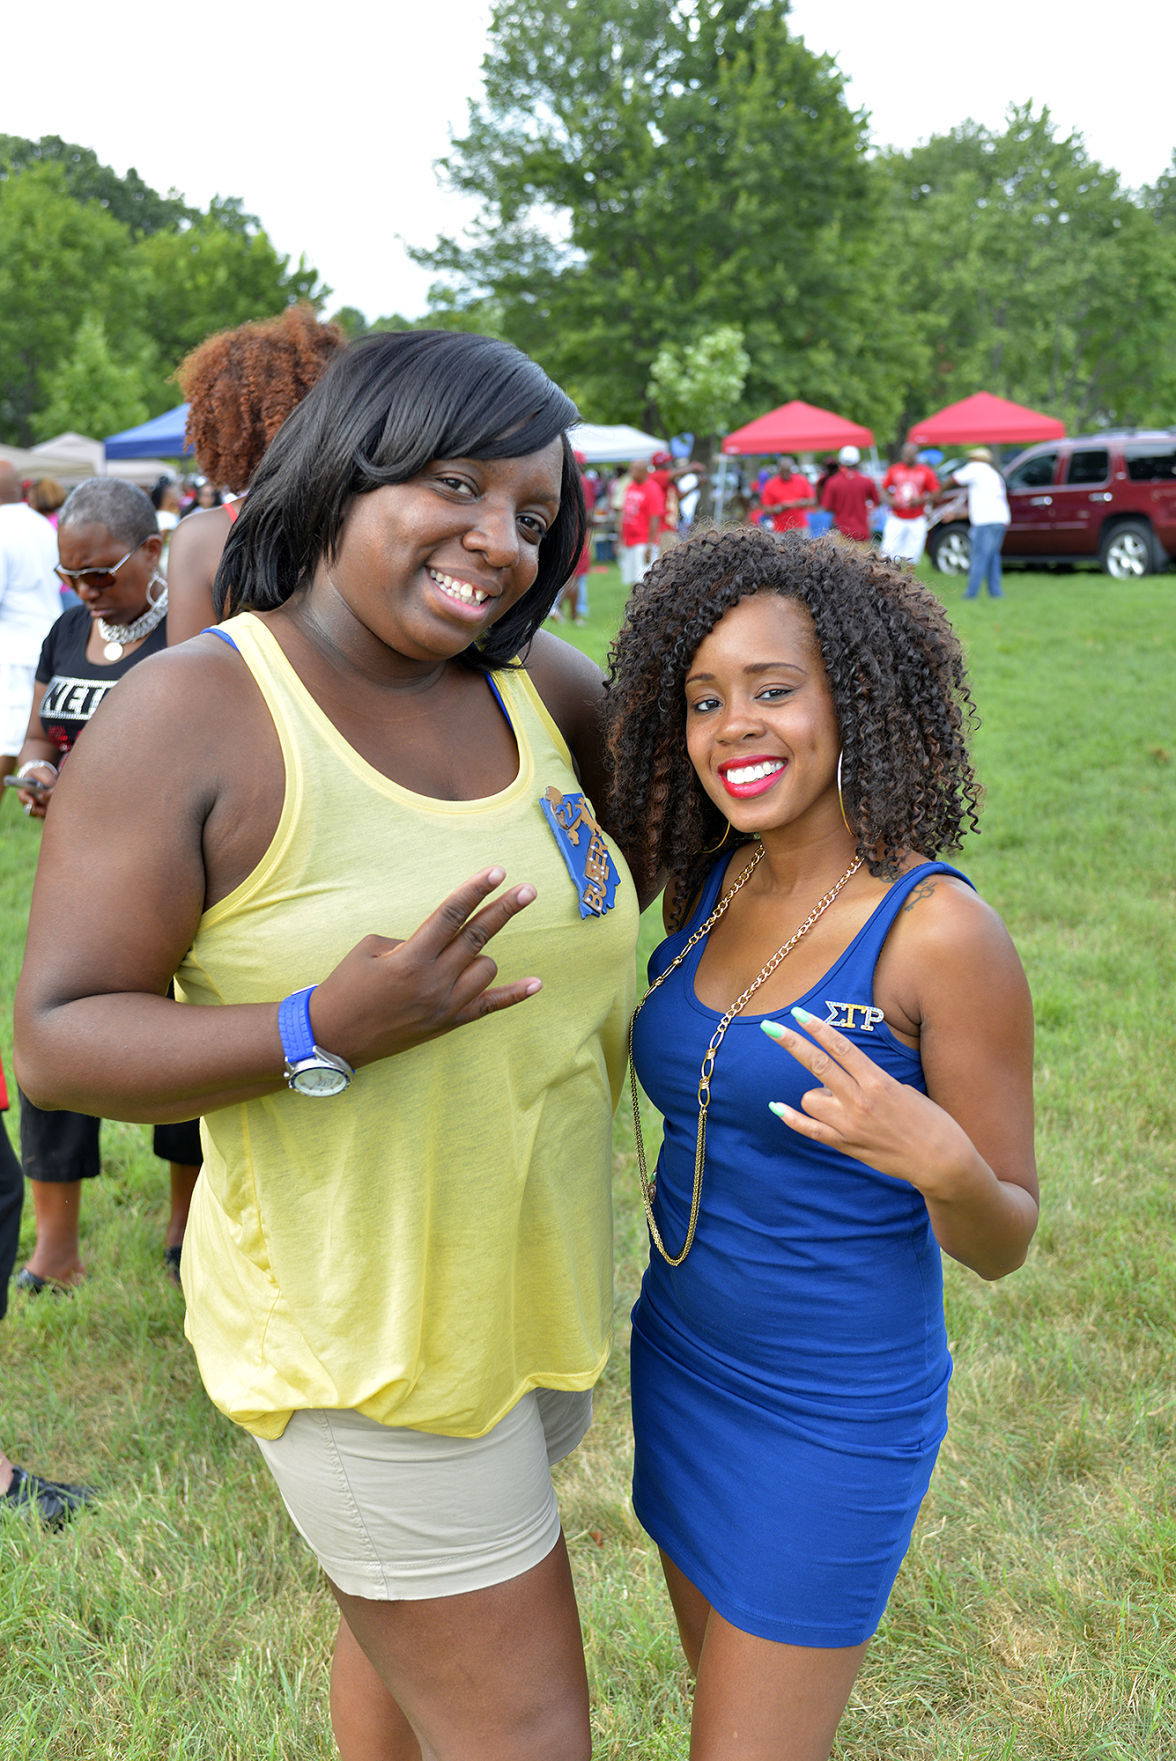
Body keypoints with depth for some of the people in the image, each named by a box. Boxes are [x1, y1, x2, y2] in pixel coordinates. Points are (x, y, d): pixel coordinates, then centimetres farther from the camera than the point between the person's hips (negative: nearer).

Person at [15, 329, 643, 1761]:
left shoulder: (531, 684, -1)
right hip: (365, 1336, -6)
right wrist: (326, 1031, -32)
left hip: (534, 1295, 6)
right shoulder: (193, 713, -19)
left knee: (402, 1628, 29)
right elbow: (55, 1038, -18)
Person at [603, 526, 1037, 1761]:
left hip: (830, 1415, -6)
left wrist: (941, 1161, -36)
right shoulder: (707, 890, -4)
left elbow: (1000, 1245, -14)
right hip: (681, 1360, 7)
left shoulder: (940, 932, -22)